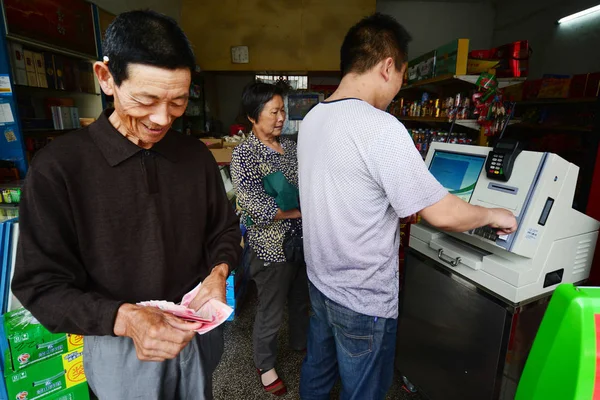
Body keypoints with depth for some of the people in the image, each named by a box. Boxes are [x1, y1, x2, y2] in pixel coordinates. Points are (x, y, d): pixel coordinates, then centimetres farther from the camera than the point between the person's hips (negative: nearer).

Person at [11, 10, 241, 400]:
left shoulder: (197, 155, -6)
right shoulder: (58, 167, -17)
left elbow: (225, 230, 3)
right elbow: (42, 284, -14)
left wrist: (219, 271, -16)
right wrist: (123, 317, -29)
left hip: (197, 328, 4)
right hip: (120, 343, -3)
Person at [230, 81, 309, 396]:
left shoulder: (290, 146, 4)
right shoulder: (244, 155, -16)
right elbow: (255, 208, -23)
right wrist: (302, 210, -18)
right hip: (271, 248, -6)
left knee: (301, 300, 26)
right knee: (271, 313, 13)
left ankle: (300, 342, 53)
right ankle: (265, 365, 40)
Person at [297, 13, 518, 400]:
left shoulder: (312, 118, 1)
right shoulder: (381, 128, -26)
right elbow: (443, 214, -22)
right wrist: (494, 215, -1)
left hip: (320, 279, 8)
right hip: (363, 300, -7)